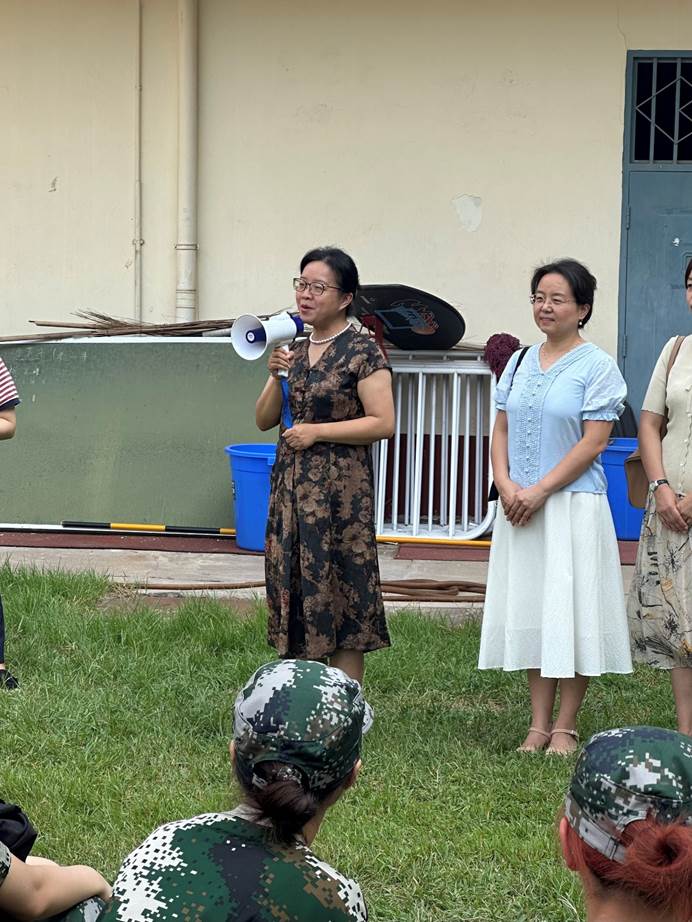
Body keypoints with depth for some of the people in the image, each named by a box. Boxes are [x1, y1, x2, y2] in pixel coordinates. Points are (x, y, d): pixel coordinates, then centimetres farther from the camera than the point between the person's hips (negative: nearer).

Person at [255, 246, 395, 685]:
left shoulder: (362, 352, -7)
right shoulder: (296, 350, 14)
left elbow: (383, 422, -14)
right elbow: (264, 419, 14)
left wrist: (318, 431, -16)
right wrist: (276, 376, -4)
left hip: (341, 489, -7)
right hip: (292, 484, 7)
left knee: (340, 594, -5)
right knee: (296, 586, 7)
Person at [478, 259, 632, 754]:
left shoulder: (597, 366, -6)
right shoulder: (520, 363, 11)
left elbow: (594, 441, -11)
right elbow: (502, 430, 12)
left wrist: (540, 491, -15)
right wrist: (505, 484, -6)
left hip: (573, 505, -5)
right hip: (520, 507, 6)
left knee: (571, 611, -3)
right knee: (529, 610, 7)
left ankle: (565, 727, 5)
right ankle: (539, 723, 14)